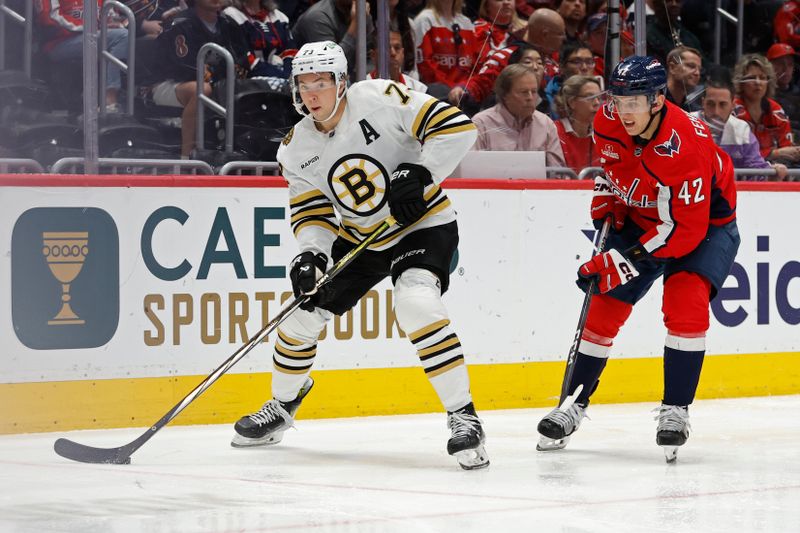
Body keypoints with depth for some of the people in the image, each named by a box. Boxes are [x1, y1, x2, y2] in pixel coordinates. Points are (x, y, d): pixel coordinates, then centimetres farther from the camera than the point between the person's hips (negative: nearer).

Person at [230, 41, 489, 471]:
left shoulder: (380, 100, -21)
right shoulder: (297, 149, -4)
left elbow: (456, 127, -23)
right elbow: (310, 212, 1)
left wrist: (420, 173, -30)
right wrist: (311, 254, -18)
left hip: (424, 226, -6)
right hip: (358, 239, 6)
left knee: (416, 305, -32)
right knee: (303, 313, 6)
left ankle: (463, 416, -24)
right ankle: (281, 407, 33)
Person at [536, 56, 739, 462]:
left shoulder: (685, 147, -36)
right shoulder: (609, 121, -16)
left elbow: (685, 230, -35)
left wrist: (623, 261, -35)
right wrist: (605, 198, 2)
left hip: (706, 221, -6)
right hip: (639, 217, 6)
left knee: (685, 302, -27)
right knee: (605, 305, 0)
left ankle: (675, 410, -16)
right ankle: (574, 403, 14)